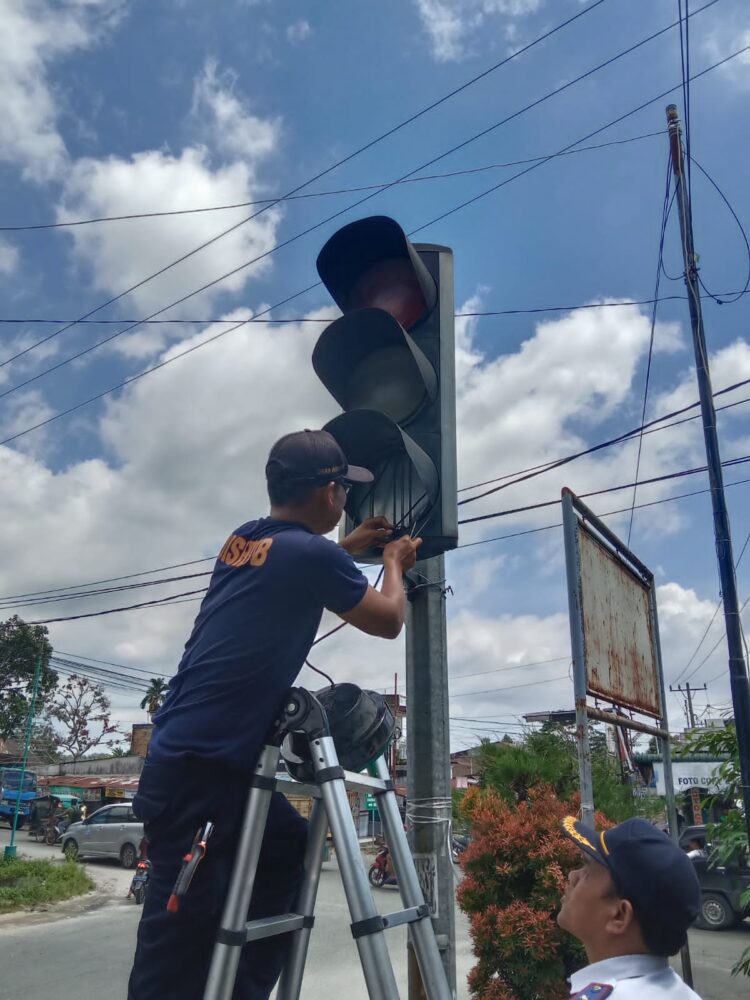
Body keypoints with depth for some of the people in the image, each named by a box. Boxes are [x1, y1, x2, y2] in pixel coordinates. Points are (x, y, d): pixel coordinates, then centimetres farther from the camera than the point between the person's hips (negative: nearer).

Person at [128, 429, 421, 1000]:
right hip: (200, 771, -9)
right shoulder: (311, 553, -14)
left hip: (186, 759, 9)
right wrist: (394, 562, 19)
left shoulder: (244, 541, 9)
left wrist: (350, 548, 33)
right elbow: (389, 621, 2)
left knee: (289, 849, 17)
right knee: (180, 948, -1)